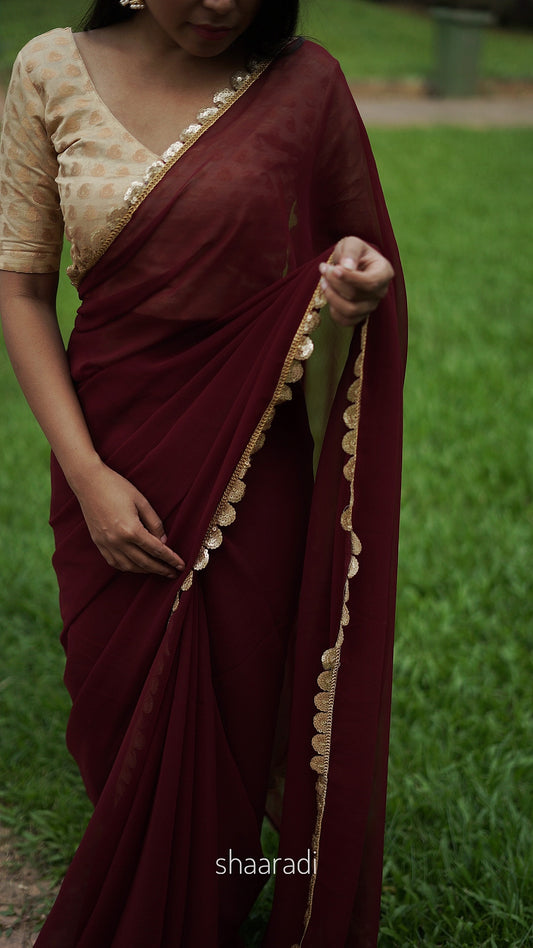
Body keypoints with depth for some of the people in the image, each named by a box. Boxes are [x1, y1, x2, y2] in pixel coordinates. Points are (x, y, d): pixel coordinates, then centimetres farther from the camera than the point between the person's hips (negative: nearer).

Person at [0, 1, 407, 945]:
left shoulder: (302, 83, -7)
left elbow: (357, 253, 6)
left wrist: (361, 284, -19)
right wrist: (86, 472, -11)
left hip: (252, 465, -1)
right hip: (109, 454, 1)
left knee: (229, 715, 10)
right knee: (117, 708, 14)